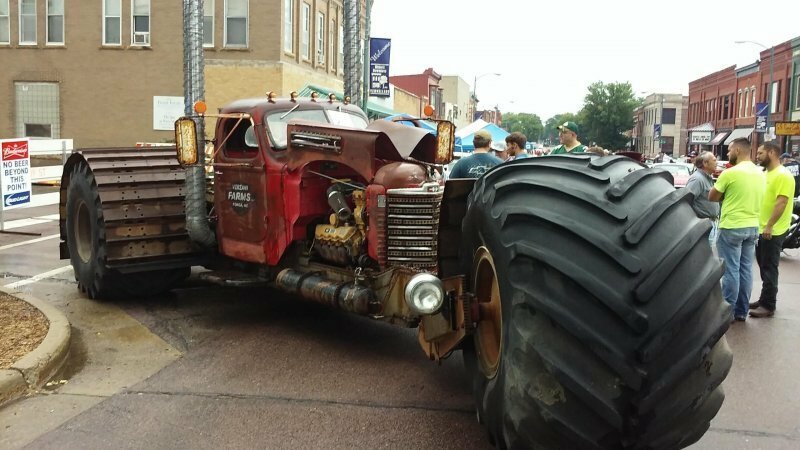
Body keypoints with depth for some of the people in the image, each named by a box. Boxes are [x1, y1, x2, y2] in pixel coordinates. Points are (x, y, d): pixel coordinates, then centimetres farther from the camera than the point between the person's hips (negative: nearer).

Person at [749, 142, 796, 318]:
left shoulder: (783, 175, -16)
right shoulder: (766, 174, 14)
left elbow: (781, 203, -22)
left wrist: (769, 226, -25)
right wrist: (761, 225, 17)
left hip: (773, 231, -9)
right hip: (761, 229, 9)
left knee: (769, 269, -4)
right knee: (764, 267, 15)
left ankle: (768, 306, 2)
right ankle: (764, 300, 24)